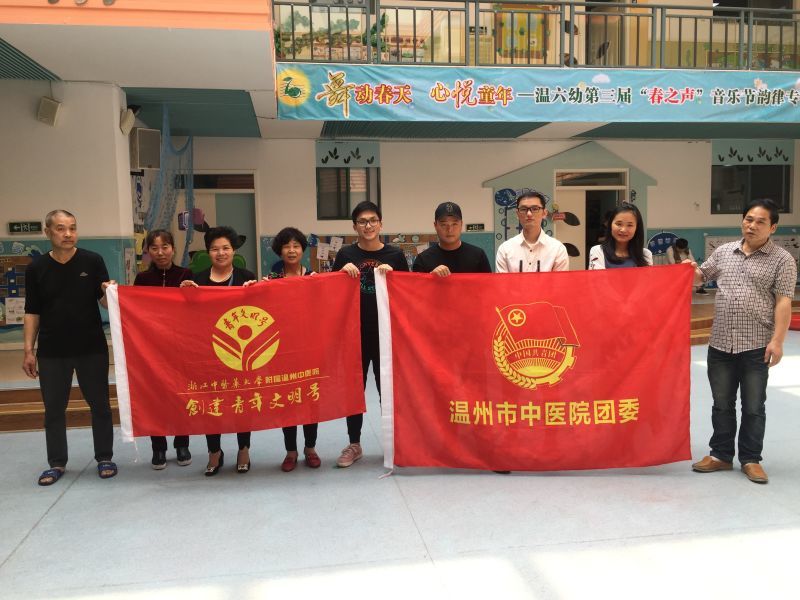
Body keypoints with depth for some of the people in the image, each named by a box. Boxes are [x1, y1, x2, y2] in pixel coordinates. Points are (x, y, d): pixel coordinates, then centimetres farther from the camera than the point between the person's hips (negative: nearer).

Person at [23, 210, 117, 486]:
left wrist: (108, 293, -26)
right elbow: (32, 312, 5)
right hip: (51, 352, 1)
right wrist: (29, 350, 0)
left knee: (100, 405, 7)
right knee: (54, 409, 9)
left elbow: (105, 302, -2)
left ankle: (104, 458, 19)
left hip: (92, 348, -1)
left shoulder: (92, 261, -3)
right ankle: (57, 463, 22)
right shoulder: (36, 268, 2)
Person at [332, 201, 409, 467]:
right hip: (354, 332, 1)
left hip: (386, 332, -1)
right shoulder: (346, 255, 2)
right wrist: (343, 272, -11)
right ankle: (354, 445, 23)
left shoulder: (395, 255, 2)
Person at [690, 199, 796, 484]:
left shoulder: (782, 260, -2)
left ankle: (751, 459, 20)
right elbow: (701, 276, 20)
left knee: (753, 407, 7)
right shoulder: (723, 251, 9)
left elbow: (784, 302, -8)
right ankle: (721, 454, 25)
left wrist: (777, 340, -16)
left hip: (756, 346, -3)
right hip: (720, 344, 4)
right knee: (721, 404, 12)